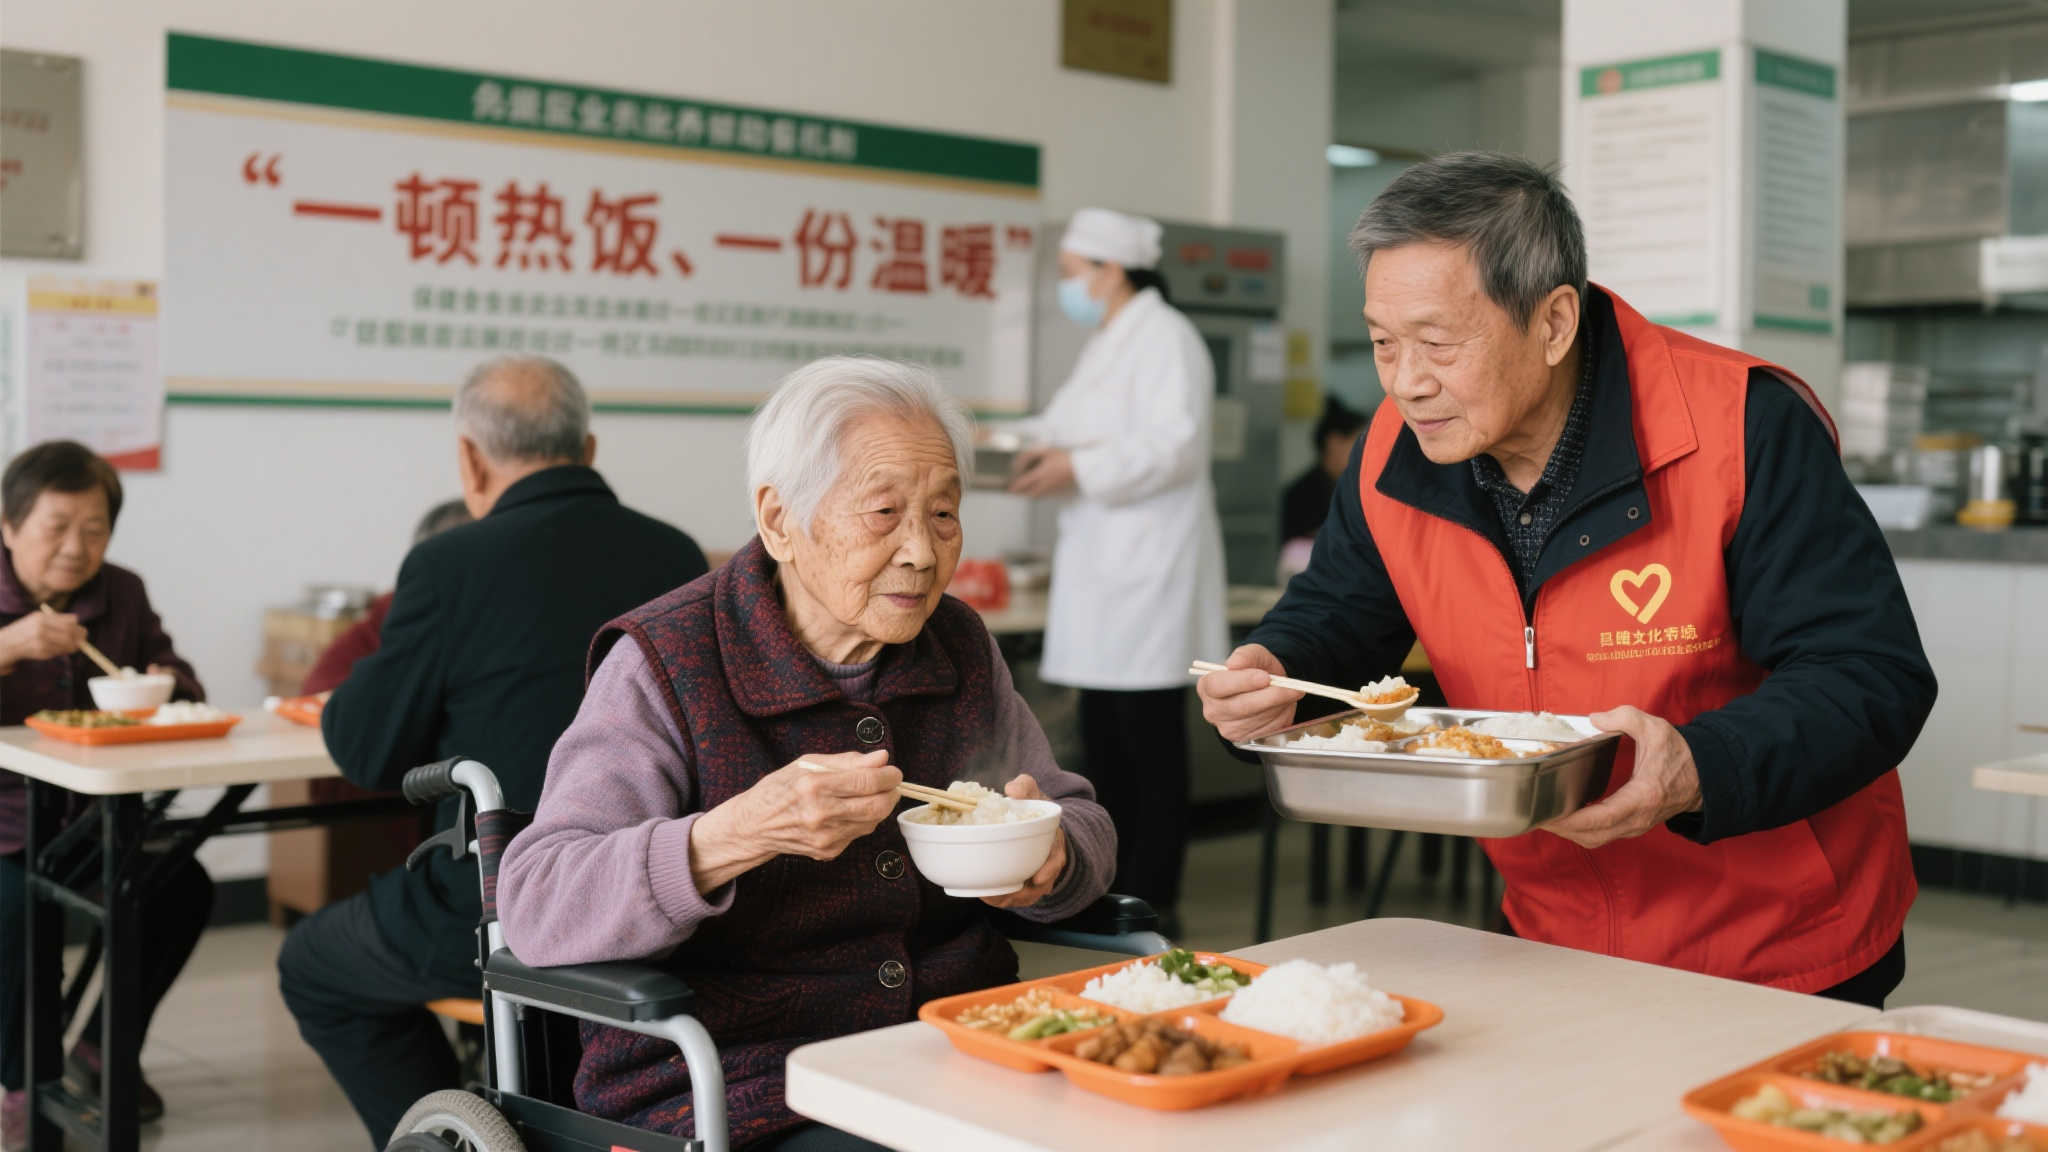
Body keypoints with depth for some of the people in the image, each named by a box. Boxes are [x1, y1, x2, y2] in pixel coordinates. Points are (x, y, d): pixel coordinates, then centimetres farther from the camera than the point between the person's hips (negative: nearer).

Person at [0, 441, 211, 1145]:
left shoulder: (122, 594, 7)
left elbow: (183, 685, 11)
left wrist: (165, 685, -14)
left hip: (89, 820, 5)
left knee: (183, 887, -16)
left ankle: (102, 1051, 8)